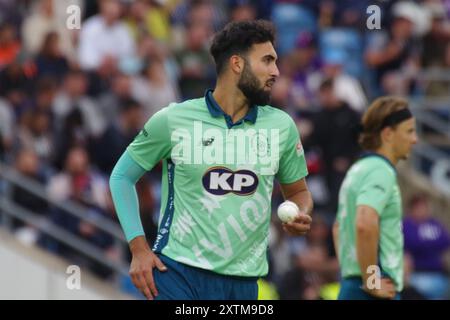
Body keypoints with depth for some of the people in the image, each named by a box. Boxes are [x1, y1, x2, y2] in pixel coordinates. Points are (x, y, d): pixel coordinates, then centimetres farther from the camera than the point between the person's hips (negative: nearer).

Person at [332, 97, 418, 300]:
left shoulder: (359, 170, 19)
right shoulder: (381, 171, -12)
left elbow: (338, 227, 32)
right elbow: (365, 224, -28)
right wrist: (370, 282, -20)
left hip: (351, 288, 10)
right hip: (377, 293, -10)